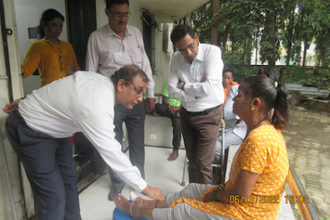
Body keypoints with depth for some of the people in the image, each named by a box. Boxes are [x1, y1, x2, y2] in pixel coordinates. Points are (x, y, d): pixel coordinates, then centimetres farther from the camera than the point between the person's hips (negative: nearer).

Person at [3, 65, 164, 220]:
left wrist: (27, 103, 11)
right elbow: (112, 155, -35)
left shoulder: (101, 80, -9)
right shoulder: (98, 109, -36)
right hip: (29, 131, -9)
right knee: (53, 194, -7)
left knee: (69, 179, 14)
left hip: (53, 129, 9)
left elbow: (59, 90, 2)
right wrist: (145, 188, -27)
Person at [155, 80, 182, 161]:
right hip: (168, 108, 2)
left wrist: (177, 108, -23)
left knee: (177, 121, -35)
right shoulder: (167, 83, 6)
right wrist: (169, 106, -20)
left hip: (179, 109, -2)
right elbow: (164, 100, 3)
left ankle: (175, 150, -25)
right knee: (157, 106, -31)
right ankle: (178, 115, -25)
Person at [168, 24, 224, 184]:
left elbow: (208, 88, -26)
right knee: (192, 159, 18)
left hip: (208, 116, -4)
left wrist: (184, 85, -12)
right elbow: (172, 91, -6)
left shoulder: (212, 52, -17)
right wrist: (195, 93, -19)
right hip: (186, 115, 5)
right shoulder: (176, 59, -2)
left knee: (203, 163, -2)